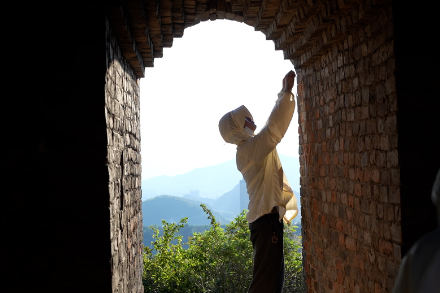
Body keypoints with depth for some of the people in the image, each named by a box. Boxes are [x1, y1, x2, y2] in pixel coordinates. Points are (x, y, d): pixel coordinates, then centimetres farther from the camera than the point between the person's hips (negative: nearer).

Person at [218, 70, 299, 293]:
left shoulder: (249, 148, 16)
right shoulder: (250, 148, -14)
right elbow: (275, 127, -20)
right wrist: (287, 92, -14)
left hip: (266, 217, 11)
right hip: (267, 218, -11)